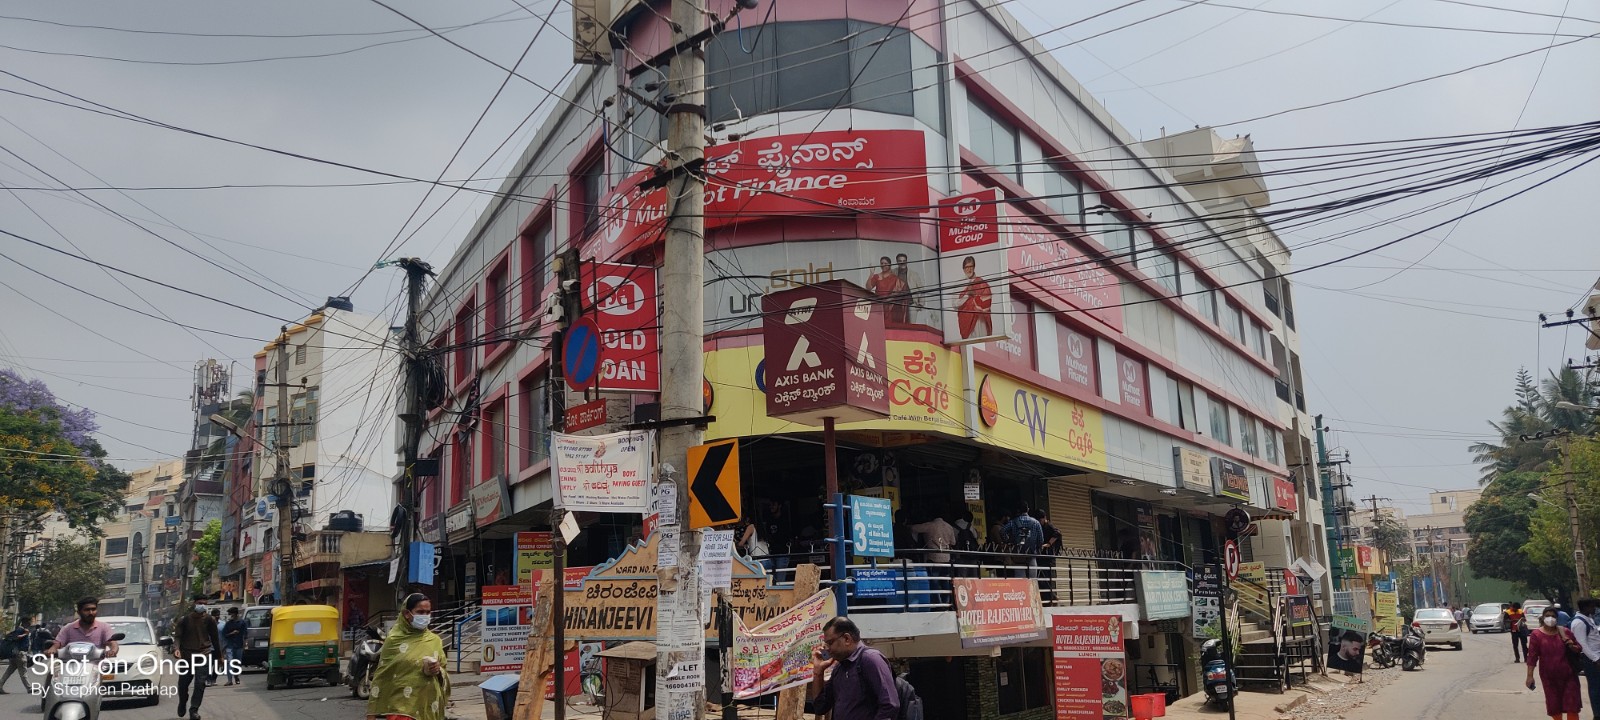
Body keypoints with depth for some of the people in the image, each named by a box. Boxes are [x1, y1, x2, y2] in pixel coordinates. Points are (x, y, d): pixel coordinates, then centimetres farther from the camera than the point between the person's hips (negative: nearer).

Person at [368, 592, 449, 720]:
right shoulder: (394, 639, -3)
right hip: (400, 708, -4)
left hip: (428, 709, 4)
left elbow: (445, 678, 14)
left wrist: (438, 672, -8)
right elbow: (380, 677, -1)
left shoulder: (435, 641, 9)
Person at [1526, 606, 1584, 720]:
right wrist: (1530, 675, -11)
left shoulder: (1565, 632, 2)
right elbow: (1532, 656, -6)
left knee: (1572, 705, 1)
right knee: (1554, 704, 10)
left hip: (1568, 674, 1)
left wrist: (1572, 645, -11)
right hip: (1549, 675, -1)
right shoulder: (1537, 634, -4)